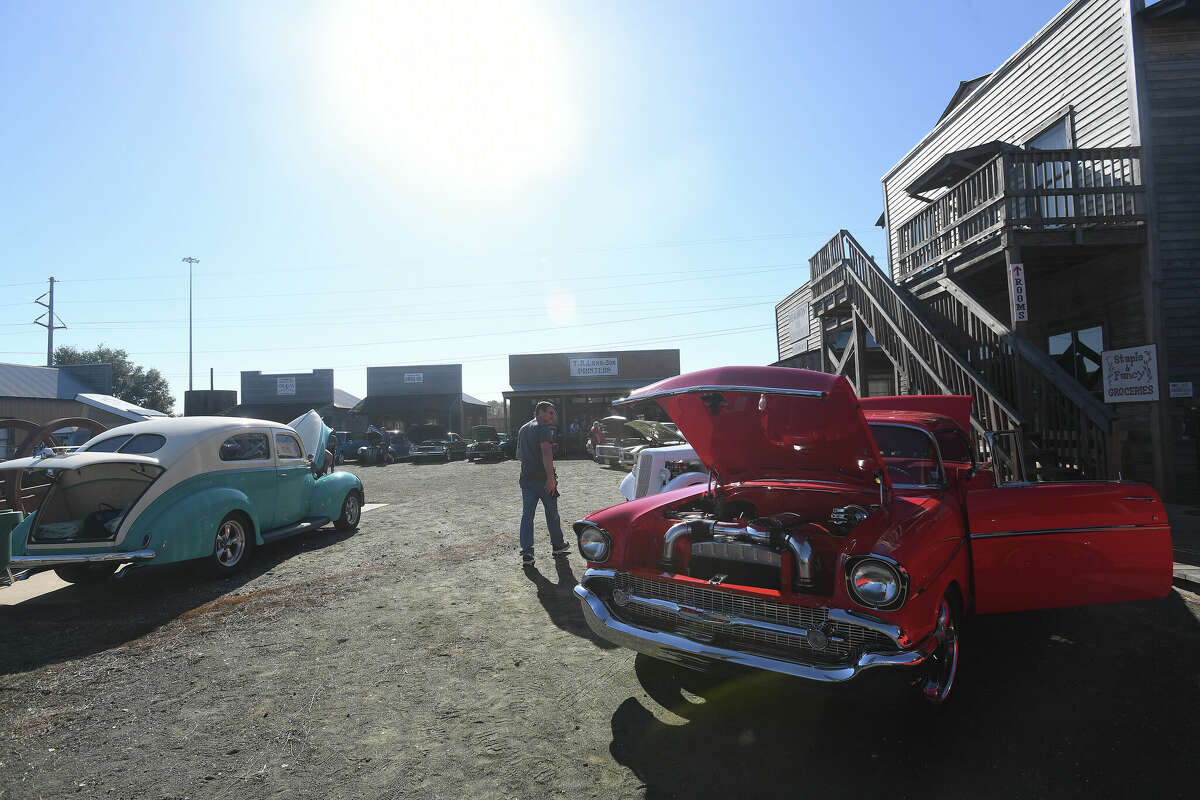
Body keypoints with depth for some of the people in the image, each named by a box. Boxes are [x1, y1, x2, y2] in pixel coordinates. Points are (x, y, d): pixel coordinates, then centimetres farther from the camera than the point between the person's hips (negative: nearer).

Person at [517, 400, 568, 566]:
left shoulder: (523, 429, 16)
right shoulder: (544, 428, -11)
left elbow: (519, 454, 24)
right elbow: (546, 453, -23)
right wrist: (551, 478, -26)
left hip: (526, 478, 6)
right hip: (543, 479, -6)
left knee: (527, 515, 3)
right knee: (552, 514, 11)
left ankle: (526, 553, -5)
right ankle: (558, 546, 26)